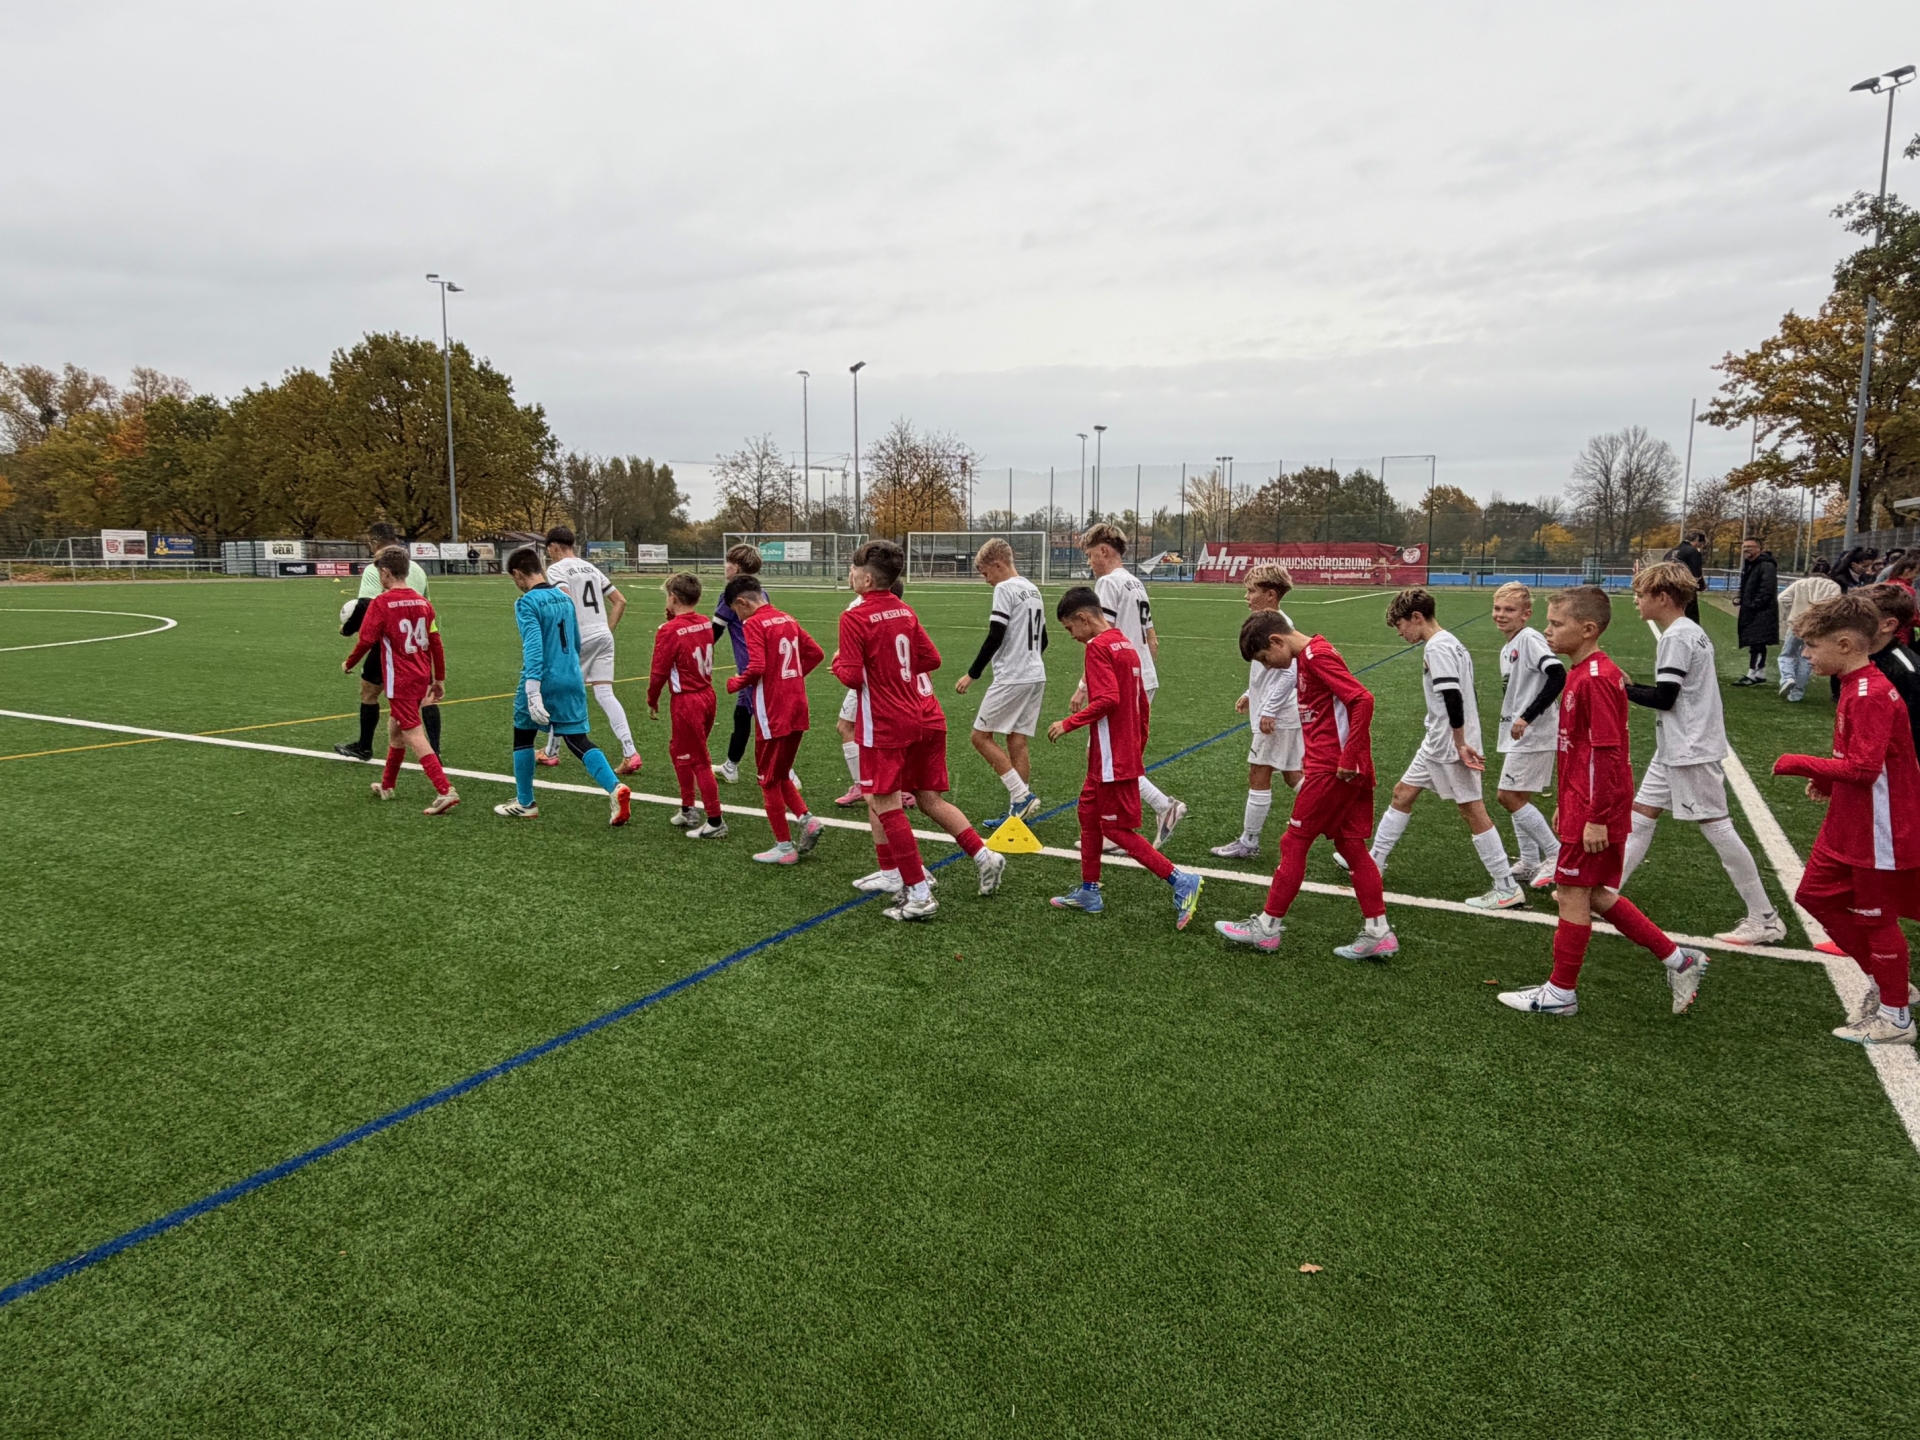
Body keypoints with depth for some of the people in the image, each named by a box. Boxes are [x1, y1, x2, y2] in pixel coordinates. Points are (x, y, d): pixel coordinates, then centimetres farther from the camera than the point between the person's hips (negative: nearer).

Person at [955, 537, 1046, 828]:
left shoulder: (1005, 589, -11)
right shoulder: (1032, 589, 16)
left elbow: (994, 638, -17)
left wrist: (971, 674, -11)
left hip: (1011, 678, -9)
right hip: (1036, 676, 9)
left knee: (981, 736, 0)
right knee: (1018, 741, 9)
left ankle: (1022, 796, -5)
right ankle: (1018, 808, 9)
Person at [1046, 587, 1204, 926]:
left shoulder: (1098, 646, -15)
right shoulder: (1126, 644, 13)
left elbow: (1108, 699, -26)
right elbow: (1141, 703, 17)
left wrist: (1069, 723, -18)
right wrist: (1139, 746, 24)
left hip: (1112, 757, -10)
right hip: (1128, 753, 10)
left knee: (1118, 829, -2)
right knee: (1089, 812, 18)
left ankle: (1181, 881, -3)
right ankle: (1089, 891, 26)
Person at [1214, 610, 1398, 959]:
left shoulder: (1317, 656, -14)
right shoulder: (1308, 657, 15)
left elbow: (1363, 699, -24)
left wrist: (1348, 757, -22)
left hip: (1333, 769, -10)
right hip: (1336, 767, 10)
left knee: (1294, 842, -1)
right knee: (1350, 845, 11)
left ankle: (1268, 925, 9)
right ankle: (1378, 933, 15)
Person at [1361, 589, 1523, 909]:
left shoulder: (1437, 647, -18)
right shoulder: (1449, 642, 13)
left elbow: (1453, 698, -25)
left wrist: (1460, 744, -22)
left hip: (1450, 746, -10)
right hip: (1436, 743, 10)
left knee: (1472, 810, -5)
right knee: (1402, 793, 16)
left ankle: (1508, 889, 2)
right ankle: (1374, 861, 27)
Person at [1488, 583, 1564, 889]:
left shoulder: (1530, 639, -15)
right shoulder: (1507, 647, 13)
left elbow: (1558, 676, -27)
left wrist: (1527, 717, -27)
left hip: (1532, 734, -10)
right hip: (1515, 735, 10)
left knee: (1508, 796, -8)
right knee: (1516, 797, 13)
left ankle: (1556, 854, 3)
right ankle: (1530, 863, 22)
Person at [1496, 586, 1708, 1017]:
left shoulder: (1596, 679, -19)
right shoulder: (1582, 673, 12)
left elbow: (1606, 752, -21)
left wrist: (1596, 818, -21)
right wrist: (1566, 804, 24)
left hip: (1594, 810, -10)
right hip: (1581, 804, 10)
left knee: (1572, 893, 1)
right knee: (1595, 895, 17)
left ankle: (1560, 992, 14)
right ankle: (1677, 960, 27)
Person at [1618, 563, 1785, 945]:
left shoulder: (1676, 637, -18)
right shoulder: (1692, 631, 12)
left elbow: (1664, 697, -20)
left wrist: (1624, 688, -7)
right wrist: (1631, 688, 9)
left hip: (1690, 752, -10)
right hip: (1674, 750, 10)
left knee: (1717, 827, -4)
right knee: (1640, 813, 12)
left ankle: (1765, 920, 5)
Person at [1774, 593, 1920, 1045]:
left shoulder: (1870, 695, -24)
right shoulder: (1857, 687, 7)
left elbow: (1864, 767, -29)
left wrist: (1802, 764, -18)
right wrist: (1826, 779, 4)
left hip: (1878, 833, -10)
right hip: (1846, 825, 10)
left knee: (1875, 917, 4)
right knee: (1816, 895, 16)